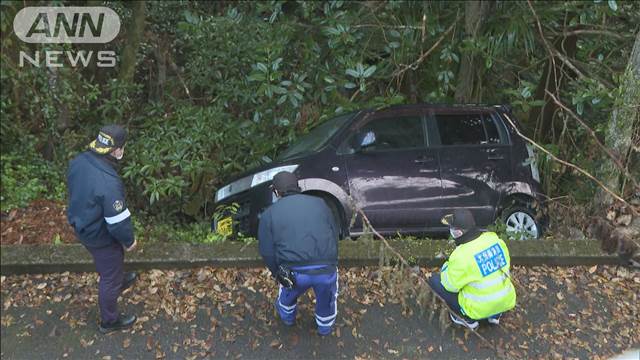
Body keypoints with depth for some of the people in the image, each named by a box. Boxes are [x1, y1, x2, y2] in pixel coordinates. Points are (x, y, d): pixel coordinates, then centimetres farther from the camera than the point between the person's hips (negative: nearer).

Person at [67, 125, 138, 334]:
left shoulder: (78, 161, -14)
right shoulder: (108, 183, -39)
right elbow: (118, 221, -30)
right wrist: (129, 241, -11)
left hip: (82, 226, 8)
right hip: (101, 237, -8)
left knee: (108, 266, 35)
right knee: (110, 277, 15)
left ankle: (119, 281, 64)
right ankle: (109, 321, 36)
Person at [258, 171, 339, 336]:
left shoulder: (269, 213, 5)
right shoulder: (319, 203, 12)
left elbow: (267, 251, 2)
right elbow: (335, 236, 14)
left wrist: (277, 273, 18)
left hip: (295, 272, 0)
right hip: (327, 270, 1)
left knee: (288, 295, 34)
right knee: (327, 301, 31)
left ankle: (287, 317, 59)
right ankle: (325, 328, 52)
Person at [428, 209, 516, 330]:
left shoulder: (462, 255, -26)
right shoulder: (494, 238, -8)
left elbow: (450, 285, -13)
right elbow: (506, 264, 8)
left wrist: (446, 267, 7)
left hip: (480, 309, -6)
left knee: (434, 280, 4)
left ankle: (467, 318, 7)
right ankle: (495, 315, 22)